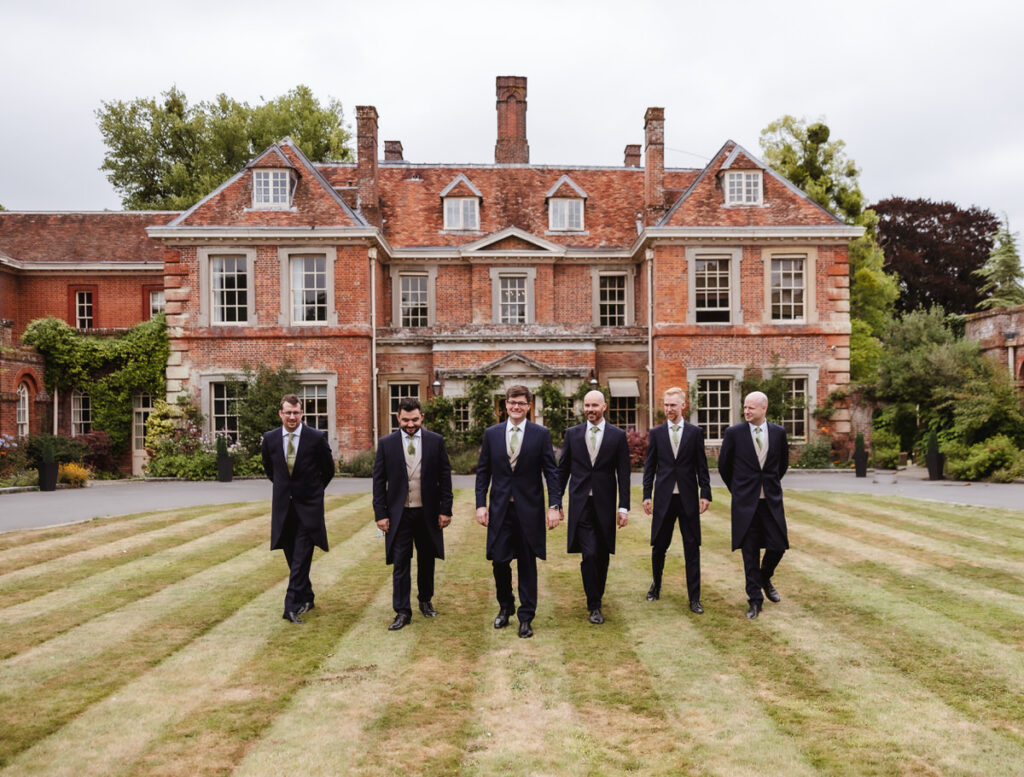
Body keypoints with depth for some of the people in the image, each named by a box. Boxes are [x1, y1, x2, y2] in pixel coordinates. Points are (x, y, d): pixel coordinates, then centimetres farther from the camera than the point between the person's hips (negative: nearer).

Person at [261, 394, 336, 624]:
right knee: (292, 558, 12)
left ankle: (293, 606, -7)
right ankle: (306, 598, 28)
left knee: (301, 558, -8)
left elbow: (328, 470, 5)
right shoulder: (269, 438, 0)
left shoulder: (317, 438, -9)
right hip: (283, 506, 4)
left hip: (308, 506, -4)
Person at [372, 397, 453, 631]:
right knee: (400, 563, 0)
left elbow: (445, 477, 2)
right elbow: (379, 481, 1)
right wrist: (380, 514, -4)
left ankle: (425, 600, 34)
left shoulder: (436, 441, 0)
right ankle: (402, 612, 8)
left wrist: (446, 509, -2)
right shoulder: (386, 443, -1)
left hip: (427, 512, 1)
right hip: (399, 513, -1)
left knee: (427, 560, 14)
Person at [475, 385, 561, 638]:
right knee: (499, 561, 6)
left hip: (529, 509, -2)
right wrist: (481, 504, -1)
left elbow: (551, 472, -2)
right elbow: (483, 471, 7)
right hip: (500, 508, 2)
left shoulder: (541, 434, -1)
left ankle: (526, 617, 18)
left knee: (527, 564, 5)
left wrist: (554, 506, -9)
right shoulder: (491, 433, 4)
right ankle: (505, 607, 31)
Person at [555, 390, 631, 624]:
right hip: (580, 503, 0)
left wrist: (624, 507, -4)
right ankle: (594, 605, 3)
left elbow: (623, 473, 1)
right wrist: (556, 501, 5)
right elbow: (563, 469, 9)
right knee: (589, 554, -9)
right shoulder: (572, 434, 5)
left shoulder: (618, 435, 2)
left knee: (602, 555, 10)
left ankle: (597, 595, 31)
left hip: (605, 504, 1)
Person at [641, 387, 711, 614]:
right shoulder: (656, 433, 5)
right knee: (659, 546, 8)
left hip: (688, 498, 0)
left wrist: (705, 494, -3)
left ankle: (694, 598, 9)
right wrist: (647, 495, 1)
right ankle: (656, 584, 34)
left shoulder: (695, 432, 4)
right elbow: (649, 467, 6)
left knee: (692, 548, 2)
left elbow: (702, 466, 4)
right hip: (664, 498, 1)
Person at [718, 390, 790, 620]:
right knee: (750, 552, 2)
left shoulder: (778, 433, 2)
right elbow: (724, 465, 6)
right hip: (745, 502, -2)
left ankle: (765, 579, 34)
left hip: (771, 500, 2)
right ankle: (755, 600, 13)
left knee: (779, 545, 3)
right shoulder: (734, 433, -5)